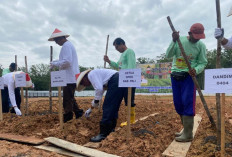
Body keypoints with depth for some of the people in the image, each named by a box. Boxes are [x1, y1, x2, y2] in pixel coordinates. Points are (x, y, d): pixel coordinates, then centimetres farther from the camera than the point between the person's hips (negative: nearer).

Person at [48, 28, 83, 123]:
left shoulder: (66, 46, -14)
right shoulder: (68, 44, 19)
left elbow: (67, 61, -24)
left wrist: (55, 64, -11)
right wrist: (56, 62, 13)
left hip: (69, 78, -11)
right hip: (71, 77, 11)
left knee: (67, 98, -2)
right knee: (69, 97, 19)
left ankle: (67, 117, 8)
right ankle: (77, 112, 25)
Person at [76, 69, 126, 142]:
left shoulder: (91, 74, 0)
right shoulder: (96, 76, 27)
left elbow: (99, 89, -16)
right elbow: (99, 94, 32)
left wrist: (95, 101, 1)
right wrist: (90, 109, 38)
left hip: (115, 82, -10)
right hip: (120, 80, 10)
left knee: (107, 108, -5)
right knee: (113, 108, 16)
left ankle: (103, 134, 1)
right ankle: (111, 129, 27)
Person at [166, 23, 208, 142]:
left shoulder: (201, 45, -2)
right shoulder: (179, 40, -2)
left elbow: (203, 63, 0)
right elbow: (168, 55, -10)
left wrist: (196, 70, -22)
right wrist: (174, 41, -23)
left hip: (188, 77, -2)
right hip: (175, 76, 3)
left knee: (187, 102, -10)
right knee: (178, 103, 8)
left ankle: (188, 134, -2)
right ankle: (186, 129, 25)